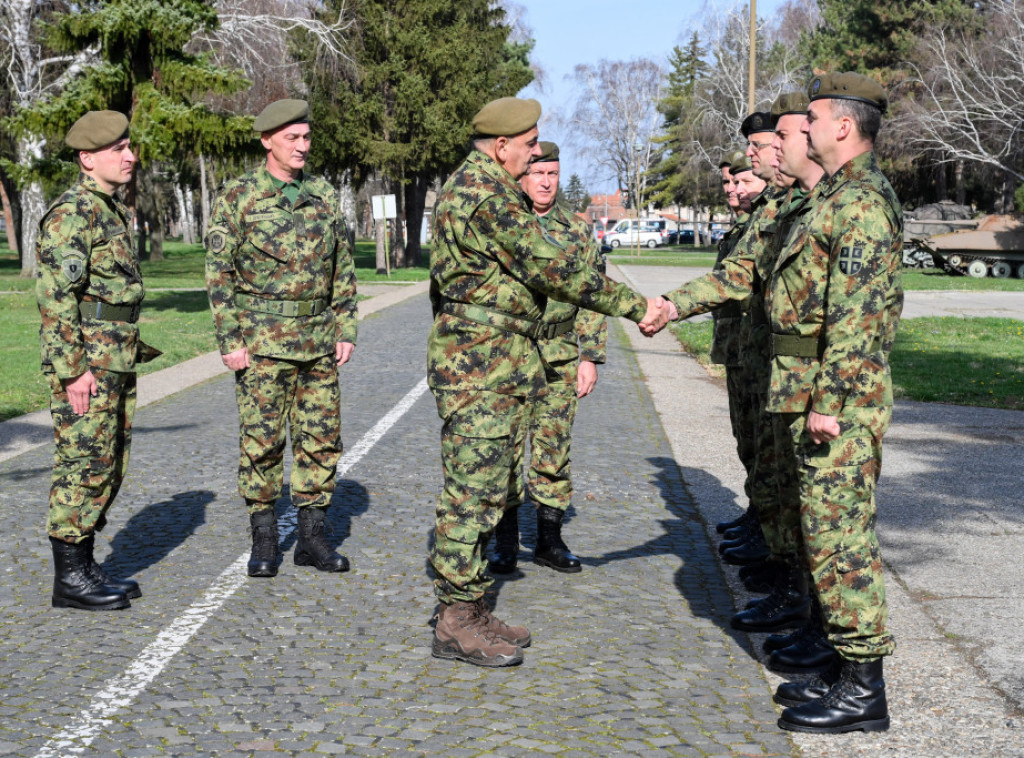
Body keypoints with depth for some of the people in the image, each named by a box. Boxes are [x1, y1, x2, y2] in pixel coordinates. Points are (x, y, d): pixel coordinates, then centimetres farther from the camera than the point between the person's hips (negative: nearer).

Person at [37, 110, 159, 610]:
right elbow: (55, 297, -19)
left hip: (115, 359, 10)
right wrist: (73, 370, -22)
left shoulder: (113, 211, 17)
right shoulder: (71, 213, -13)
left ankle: (85, 567, 22)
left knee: (108, 466, 13)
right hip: (84, 363, -10)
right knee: (82, 466, -5)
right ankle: (69, 580, 3)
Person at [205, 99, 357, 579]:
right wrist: (229, 341, -11)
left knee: (321, 437, 6)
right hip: (262, 338, -4)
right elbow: (219, 272, -6)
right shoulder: (237, 197, -5)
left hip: (317, 337, 4)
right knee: (260, 440, 1)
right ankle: (264, 541, 12)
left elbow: (342, 268, 12)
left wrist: (346, 331, 5)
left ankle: (313, 538, 15)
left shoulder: (323, 195, 9)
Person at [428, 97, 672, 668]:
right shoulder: (485, 196, -17)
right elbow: (553, 269, -21)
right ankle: (456, 623, 3)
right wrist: (636, 306, -17)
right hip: (481, 369, -11)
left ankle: (471, 610, 21)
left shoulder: (478, 189, 18)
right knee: (473, 494, -5)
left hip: (498, 369, 11)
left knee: (485, 492, 13)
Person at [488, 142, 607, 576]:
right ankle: (505, 543, 12)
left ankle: (550, 540, 17)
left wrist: (590, 357, 2)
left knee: (554, 452, 6)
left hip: (560, 361, 2)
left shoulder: (577, 231, 9)